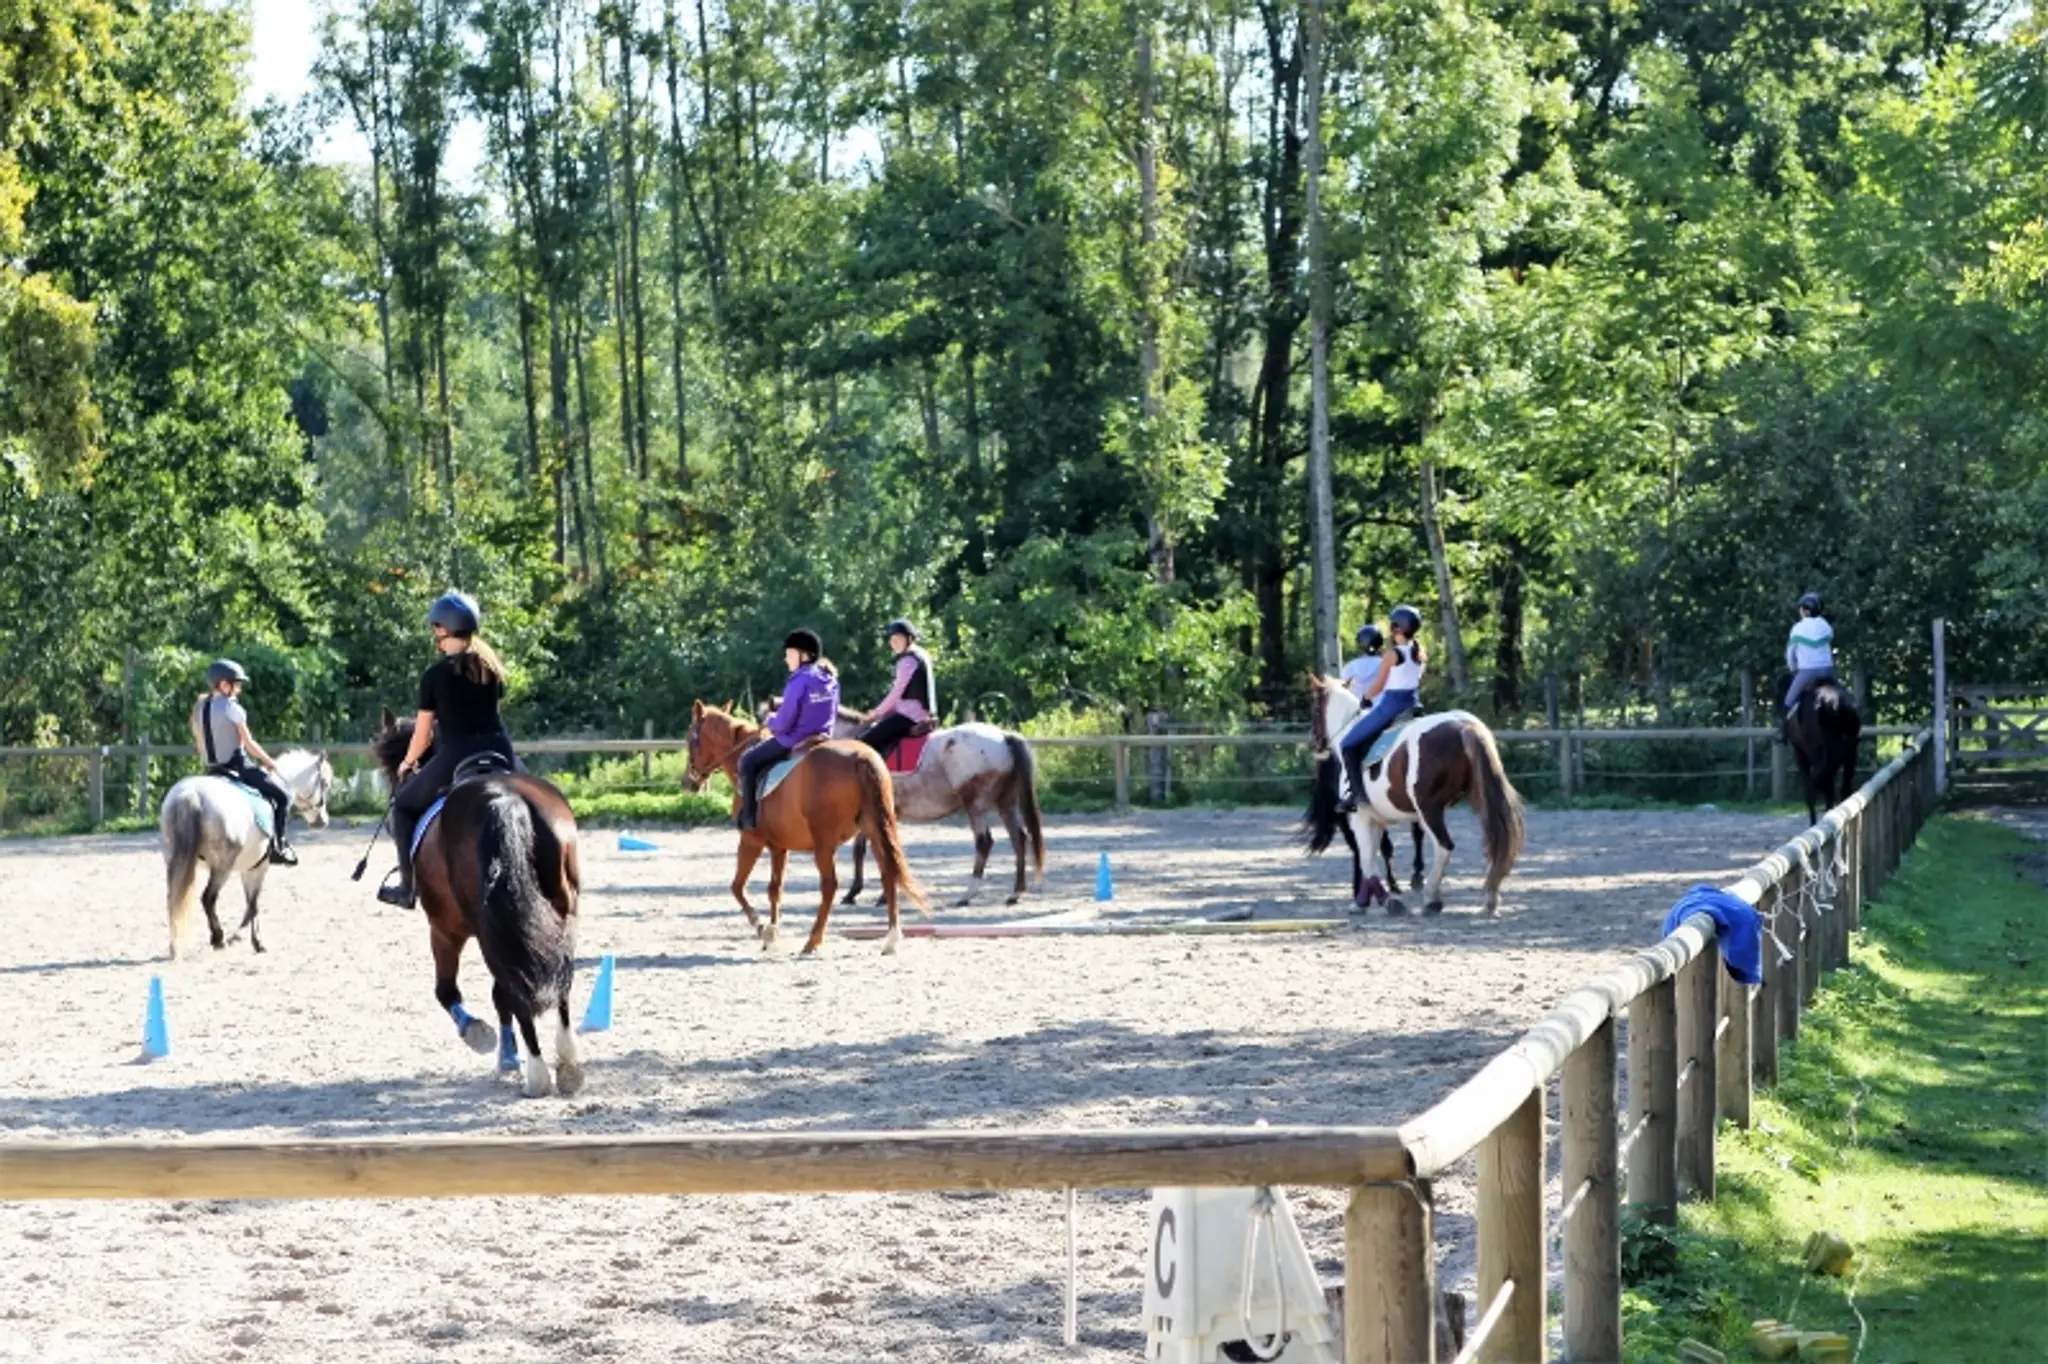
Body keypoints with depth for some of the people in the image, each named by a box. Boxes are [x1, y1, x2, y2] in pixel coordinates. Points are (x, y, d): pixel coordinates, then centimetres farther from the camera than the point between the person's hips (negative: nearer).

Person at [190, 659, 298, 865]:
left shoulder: (199, 707, 7)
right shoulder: (231, 707, -14)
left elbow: (199, 744, 12)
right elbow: (249, 744, -11)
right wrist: (269, 762, 3)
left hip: (213, 769, 8)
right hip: (237, 766, -8)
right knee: (282, 795, 3)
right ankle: (276, 846, -2)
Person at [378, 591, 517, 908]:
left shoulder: (435, 676, -4)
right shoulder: (493, 668, 8)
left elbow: (423, 732, 2)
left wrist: (407, 763, 21)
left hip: (457, 757, -4)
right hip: (499, 751, 4)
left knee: (404, 803, 17)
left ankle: (407, 885, 13)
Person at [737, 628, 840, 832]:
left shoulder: (799, 682, -23)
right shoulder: (831, 681, 1)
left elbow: (783, 724, -22)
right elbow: (831, 714, 14)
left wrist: (771, 722, 2)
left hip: (794, 743, -9)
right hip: (822, 739, 9)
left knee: (748, 760, 5)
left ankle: (748, 815, 4)